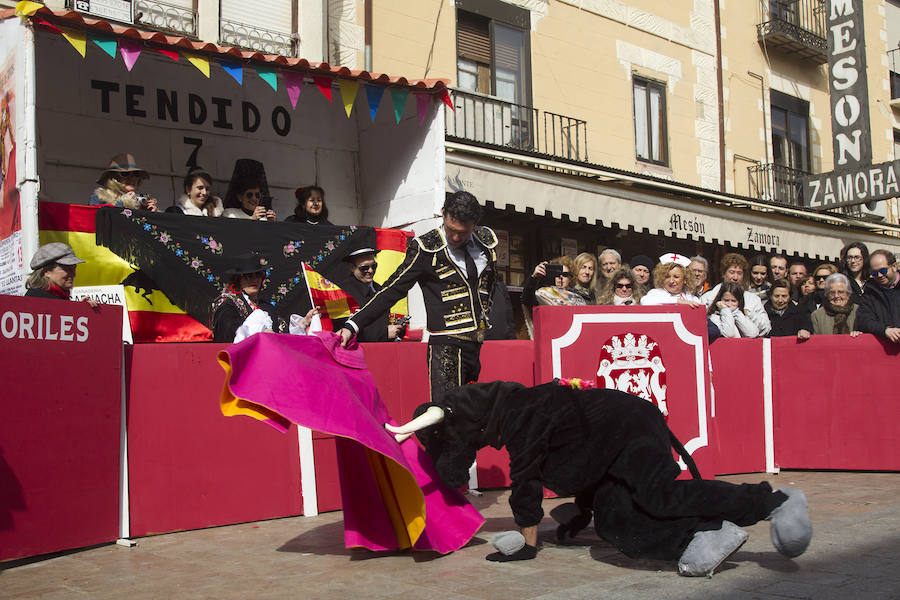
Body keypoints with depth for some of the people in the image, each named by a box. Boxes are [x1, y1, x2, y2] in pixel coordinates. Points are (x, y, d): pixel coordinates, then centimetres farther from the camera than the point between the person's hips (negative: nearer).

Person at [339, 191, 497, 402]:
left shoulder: (486, 240, 11)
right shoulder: (425, 248, -3)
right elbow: (393, 290, -2)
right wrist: (353, 325, -7)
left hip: (482, 344, 5)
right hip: (446, 347, -5)